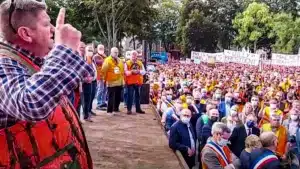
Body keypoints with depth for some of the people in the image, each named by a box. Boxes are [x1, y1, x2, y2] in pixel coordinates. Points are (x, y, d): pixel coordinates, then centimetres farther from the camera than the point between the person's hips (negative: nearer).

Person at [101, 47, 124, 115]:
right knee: (111, 97, -4)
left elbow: (122, 71, 17)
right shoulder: (107, 60, -9)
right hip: (111, 82, -7)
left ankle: (116, 109, 26)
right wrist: (105, 79, -11)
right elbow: (104, 71, -11)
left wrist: (122, 79, 13)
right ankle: (109, 111, 4)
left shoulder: (120, 61, 13)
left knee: (118, 97, 13)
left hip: (119, 82, 7)